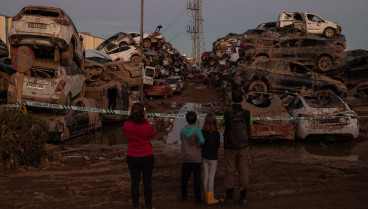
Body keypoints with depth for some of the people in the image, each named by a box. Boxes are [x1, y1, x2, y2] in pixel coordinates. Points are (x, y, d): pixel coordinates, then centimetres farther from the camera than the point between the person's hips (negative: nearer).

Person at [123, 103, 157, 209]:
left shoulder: (126, 125, -11)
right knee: (147, 182, 10)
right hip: (147, 157, -2)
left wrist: (133, 118, 4)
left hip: (132, 157, 3)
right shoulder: (146, 126, -19)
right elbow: (153, 134, 2)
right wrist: (146, 120, 2)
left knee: (135, 182, 12)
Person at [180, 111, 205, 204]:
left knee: (185, 177, 13)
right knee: (196, 178, 5)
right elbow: (201, 140, -30)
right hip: (196, 158, -4)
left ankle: (184, 195, 25)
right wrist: (197, 145, -12)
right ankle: (197, 198, 11)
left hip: (185, 158, 4)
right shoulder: (197, 130, -15)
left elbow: (183, 142, 7)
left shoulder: (182, 130, -1)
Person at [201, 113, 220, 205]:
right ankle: (210, 199, 8)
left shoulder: (202, 132, -6)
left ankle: (207, 197, 20)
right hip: (213, 157, -4)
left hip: (204, 157, 4)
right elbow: (217, 145, -5)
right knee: (211, 177, 3)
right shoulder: (216, 133, -16)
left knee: (205, 176, 11)